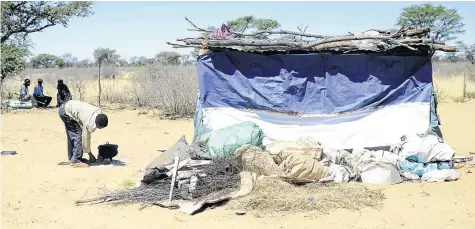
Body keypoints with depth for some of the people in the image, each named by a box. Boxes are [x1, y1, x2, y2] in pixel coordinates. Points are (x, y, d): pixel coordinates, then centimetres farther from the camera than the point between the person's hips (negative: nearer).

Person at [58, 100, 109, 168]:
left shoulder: (100, 113, -9)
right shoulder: (90, 124, -30)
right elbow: (85, 138, -17)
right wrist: (90, 154, -4)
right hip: (65, 111, -9)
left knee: (72, 136, 17)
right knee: (78, 135, -12)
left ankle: (71, 158, 27)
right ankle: (75, 161, -8)